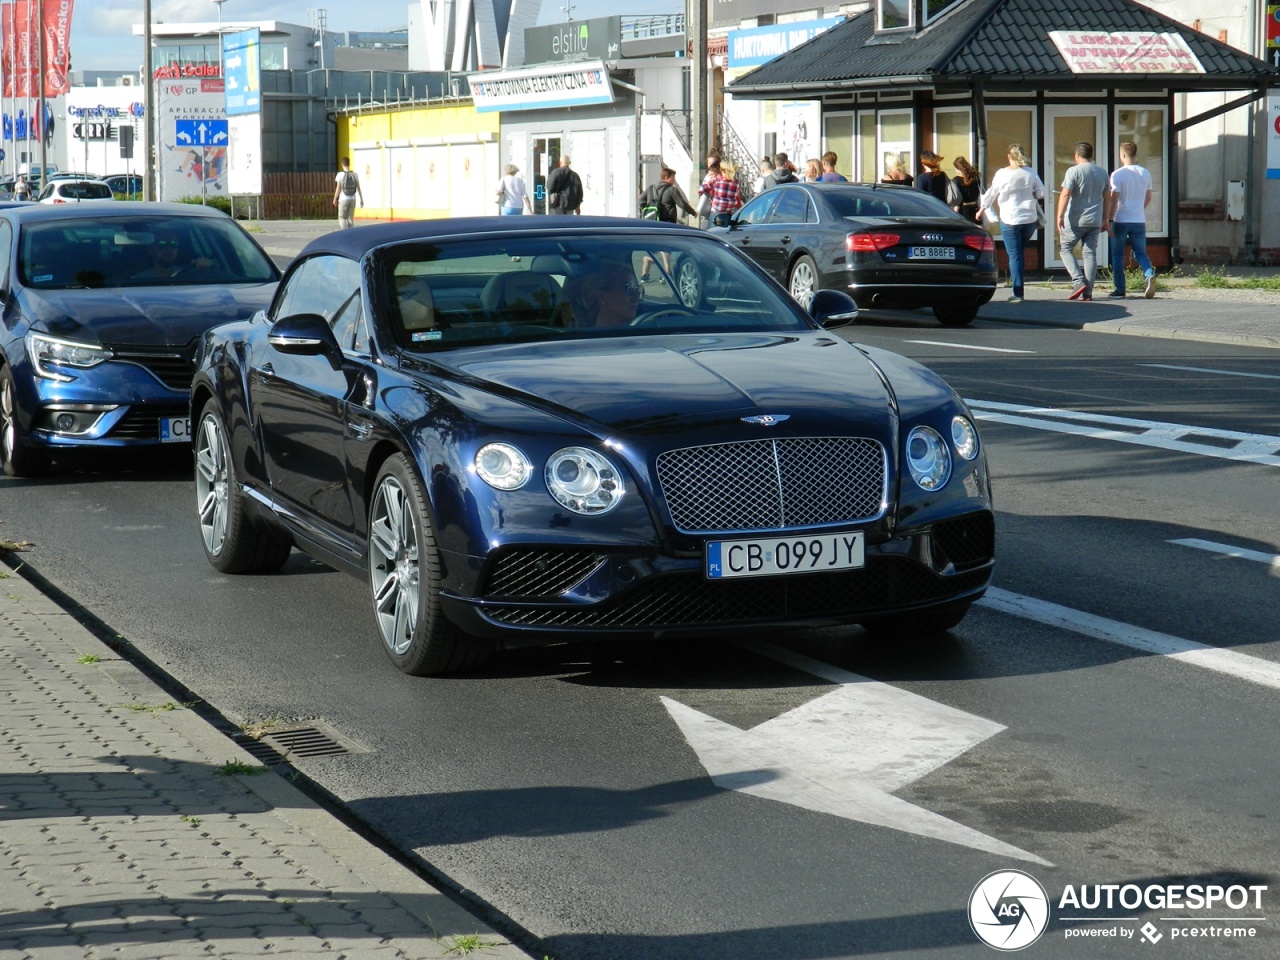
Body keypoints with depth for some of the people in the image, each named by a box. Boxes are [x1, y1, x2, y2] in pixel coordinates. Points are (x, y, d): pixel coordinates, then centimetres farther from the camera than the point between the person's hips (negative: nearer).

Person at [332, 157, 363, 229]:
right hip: (352, 199, 3)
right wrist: (361, 199, 10)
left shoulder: (340, 174, -9)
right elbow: (358, 188, 2)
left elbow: (338, 189, -7)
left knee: (342, 218, 4)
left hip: (343, 199, -3)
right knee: (350, 218, 12)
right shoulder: (355, 174, 0)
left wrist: (335, 199, 6)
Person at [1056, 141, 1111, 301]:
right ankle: (1087, 292, 2)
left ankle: (1078, 282, -9)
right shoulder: (1102, 173, 10)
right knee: (1090, 253, 6)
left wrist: (1060, 216, -12)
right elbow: (1107, 198, 16)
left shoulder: (1074, 171, -9)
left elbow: (1065, 194, -15)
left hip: (1075, 220, -5)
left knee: (1065, 248, 8)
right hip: (1095, 221, 5)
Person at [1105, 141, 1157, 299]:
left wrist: (1109, 220, -10)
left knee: (1117, 255, 8)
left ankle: (1120, 289, 7)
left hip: (1120, 221, -4)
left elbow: (1114, 200, -13)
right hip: (1139, 221, 4)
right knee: (1140, 253, 11)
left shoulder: (1117, 175, -10)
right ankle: (1150, 274, -18)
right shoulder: (1145, 173, 5)